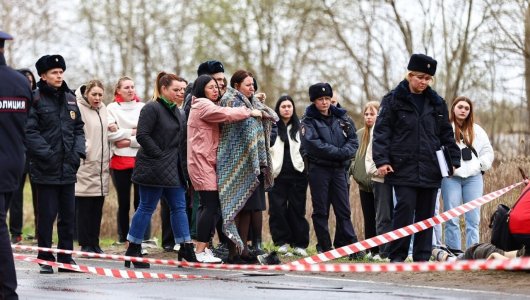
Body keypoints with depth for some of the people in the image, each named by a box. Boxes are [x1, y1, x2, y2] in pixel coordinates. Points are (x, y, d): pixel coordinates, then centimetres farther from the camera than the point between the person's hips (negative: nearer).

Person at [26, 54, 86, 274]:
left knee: (68, 215, 10)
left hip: (68, 169, 6)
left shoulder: (70, 99, 13)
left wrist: (78, 151, 2)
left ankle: (66, 258, 18)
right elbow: (30, 132, -13)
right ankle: (45, 259, 8)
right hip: (46, 170, -6)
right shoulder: (35, 99, -7)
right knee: (47, 215, -1)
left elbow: (78, 128, 17)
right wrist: (47, 154, -19)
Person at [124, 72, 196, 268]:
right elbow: (142, 135, -19)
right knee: (146, 208, -3)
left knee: (179, 207, 6)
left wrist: (181, 163, 12)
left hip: (173, 170, 9)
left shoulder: (174, 110, 16)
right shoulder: (152, 109, -11)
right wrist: (159, 155, -19)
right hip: (154, 169, -9)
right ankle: (132, 250, 4)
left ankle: (186, 249, 8)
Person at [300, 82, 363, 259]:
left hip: (339, 169, 3)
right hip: (318, 169, -3)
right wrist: (340, 152, -17)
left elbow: (353, 140, 5)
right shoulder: (308, 121, 0)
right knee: (321, 211, 1)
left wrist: (346, 152, -16)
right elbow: (314, 145, -15)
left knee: (343, 210, 1)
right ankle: (325, 249, 5)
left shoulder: (342, 118, 12)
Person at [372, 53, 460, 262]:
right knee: (405, 210, -10)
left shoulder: (437, 103, 13)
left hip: (430, 170, 4)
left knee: (426, 213, 5)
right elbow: (381, 132, -3)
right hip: (403, 168, -4)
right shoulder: (394, 100, 1)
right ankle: (397, 256, -2)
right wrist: (381, 160, -12)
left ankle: (422, 257, 11)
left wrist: (454, 160, 11)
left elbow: (446, 134, 18)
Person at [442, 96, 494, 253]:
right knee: (452, 218, -3)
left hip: (473, 178, 3)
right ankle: (454, 251, -1)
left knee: (473, 218, 0)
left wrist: (480, 165, 5)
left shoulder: (477, 131, 16)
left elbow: (488, 152, 20)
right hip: (451, 177, -3)